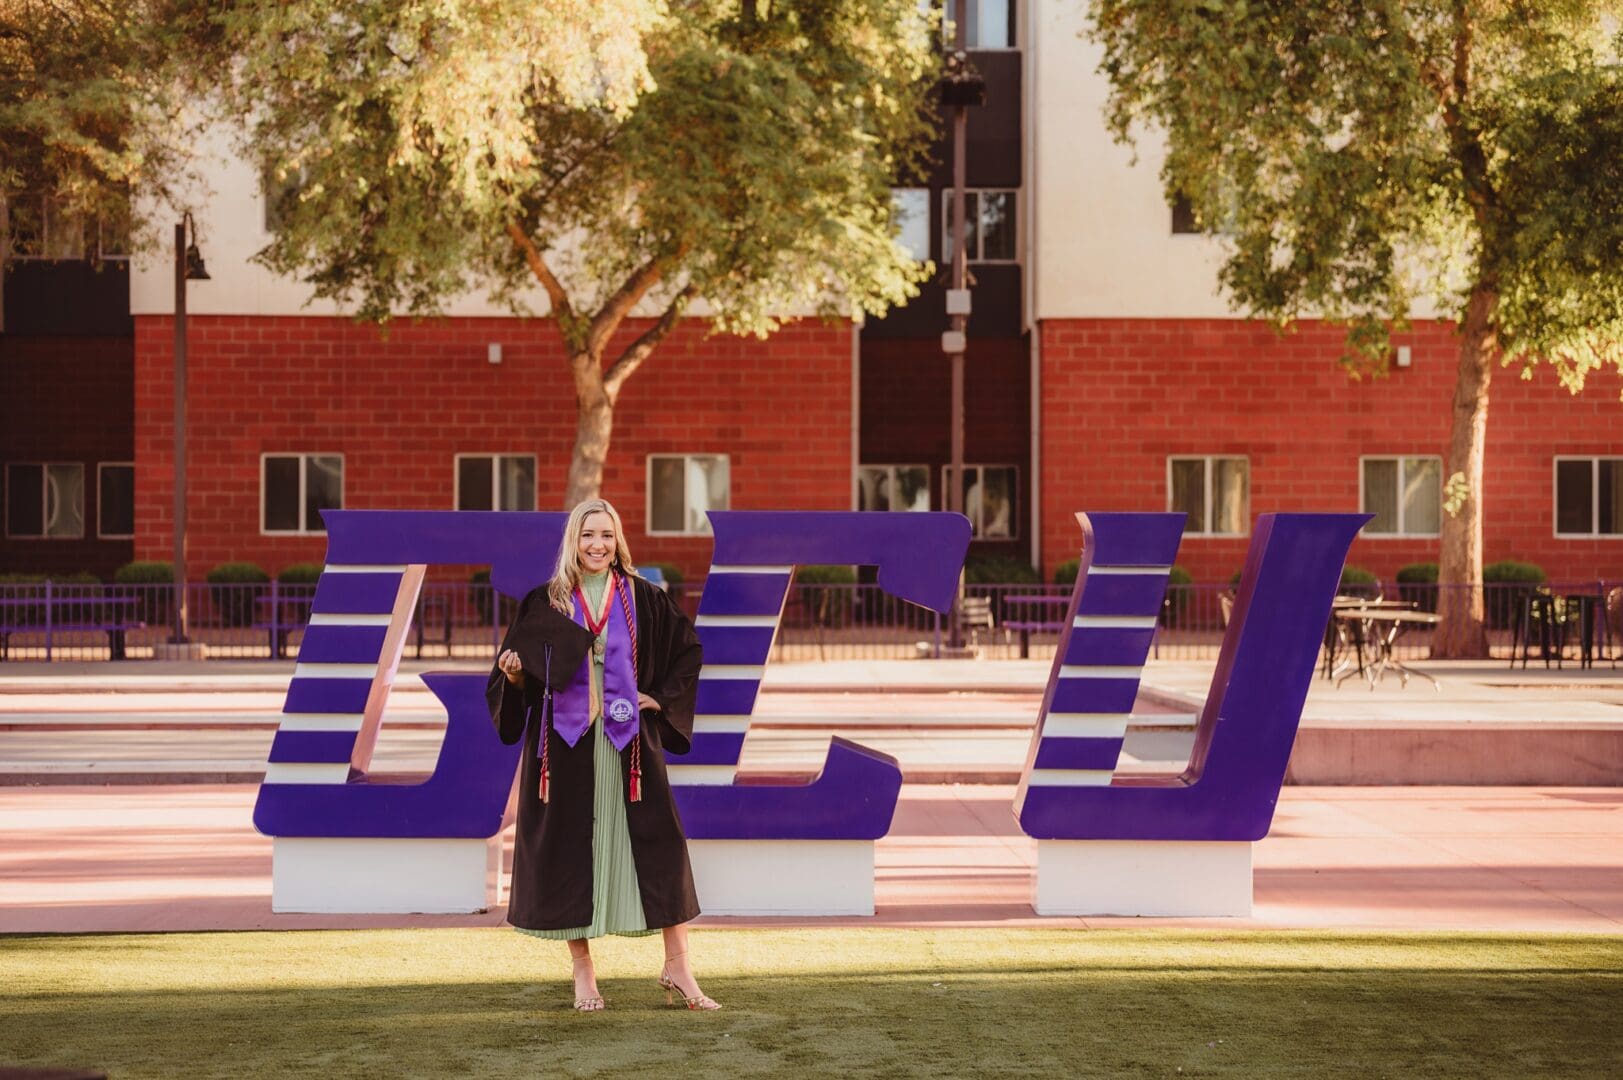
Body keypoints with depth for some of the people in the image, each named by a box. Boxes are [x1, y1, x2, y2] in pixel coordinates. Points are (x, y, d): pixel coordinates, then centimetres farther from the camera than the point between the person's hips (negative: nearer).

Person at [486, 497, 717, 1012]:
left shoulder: (642, 599, 4)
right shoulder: (544, 603, 3)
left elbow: (689, 648, 13)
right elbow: (520, 677, 5)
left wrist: (663, 698, 2)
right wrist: (515, 674, -17)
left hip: (627, 742, 0)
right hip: (565, 742, 0)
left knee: (658, 846, -2)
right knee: (569, 850, 1)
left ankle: (677, 967, 6)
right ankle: (582, 973, 11)